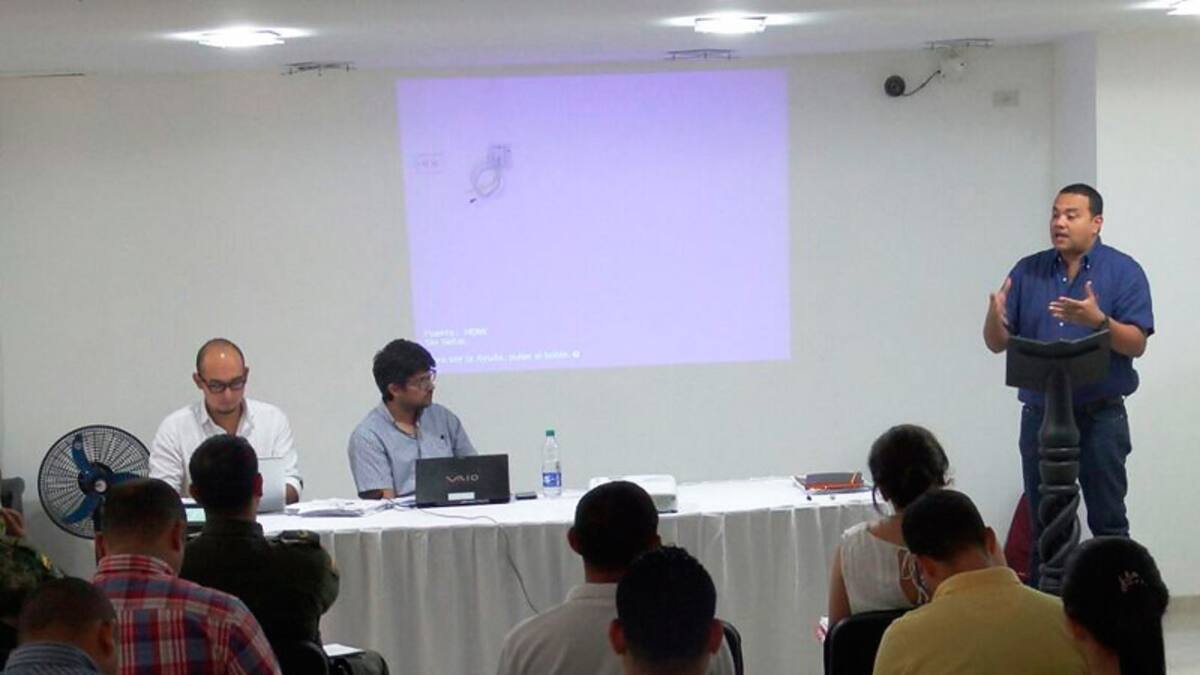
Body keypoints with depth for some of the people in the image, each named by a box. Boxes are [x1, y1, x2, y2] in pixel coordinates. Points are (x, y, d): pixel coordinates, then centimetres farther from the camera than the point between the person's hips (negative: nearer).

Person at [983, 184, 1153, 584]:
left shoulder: (1123, 271, -3)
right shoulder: (1027, 272, 6)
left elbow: (1137, 344, -11)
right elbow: (998, 344, 4)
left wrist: (1099, 320, -29)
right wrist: (995, 318, -18)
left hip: (1100, 416, -3)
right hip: (1040, 414, 3)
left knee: (1108, 523, 1)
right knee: (1044, 525, 9)